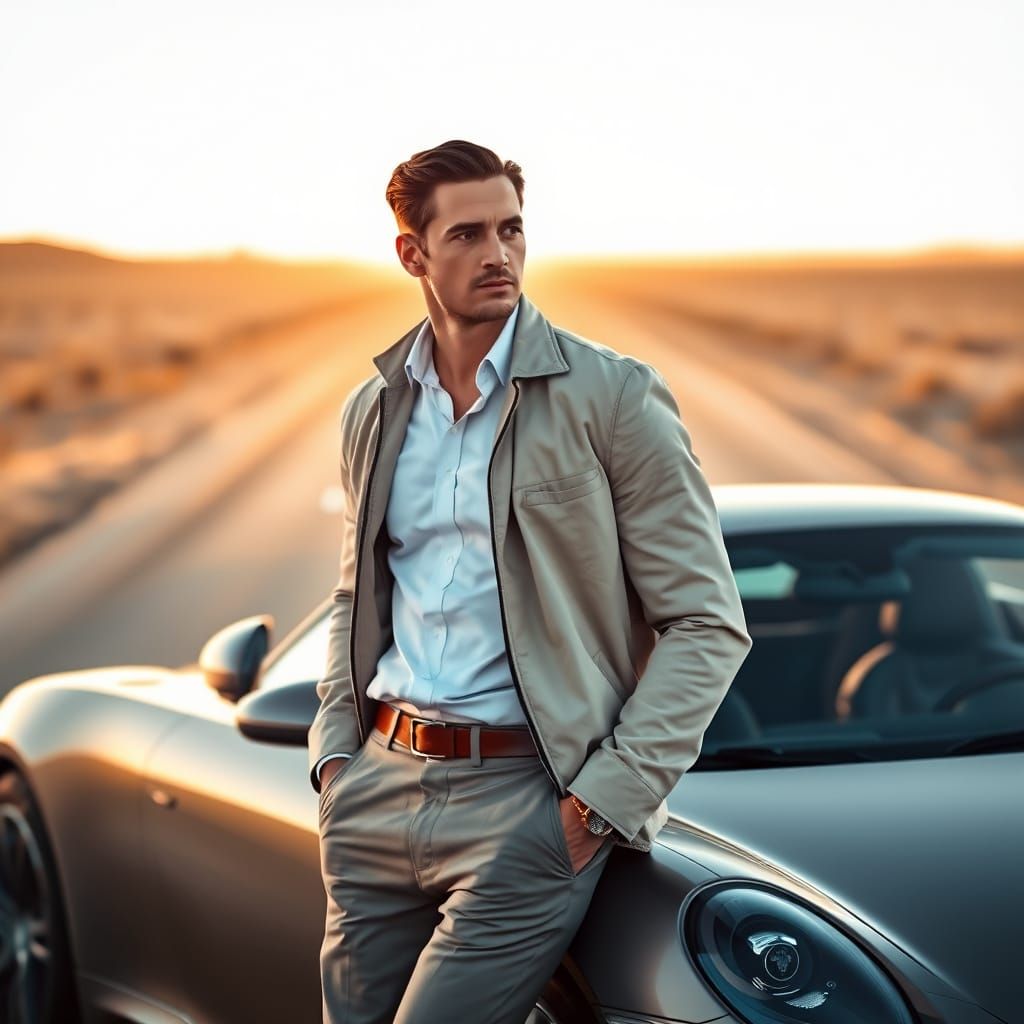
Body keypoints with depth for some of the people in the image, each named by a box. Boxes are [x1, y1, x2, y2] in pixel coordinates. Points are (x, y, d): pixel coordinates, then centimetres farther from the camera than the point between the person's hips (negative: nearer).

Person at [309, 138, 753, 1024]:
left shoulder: (613, 396, -5)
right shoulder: (371, 412, 11)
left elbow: (708, 624, -6)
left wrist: (607, 798, -13)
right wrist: (334, 750, 10)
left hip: (526, 796, -5)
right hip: (379, 789, 6)